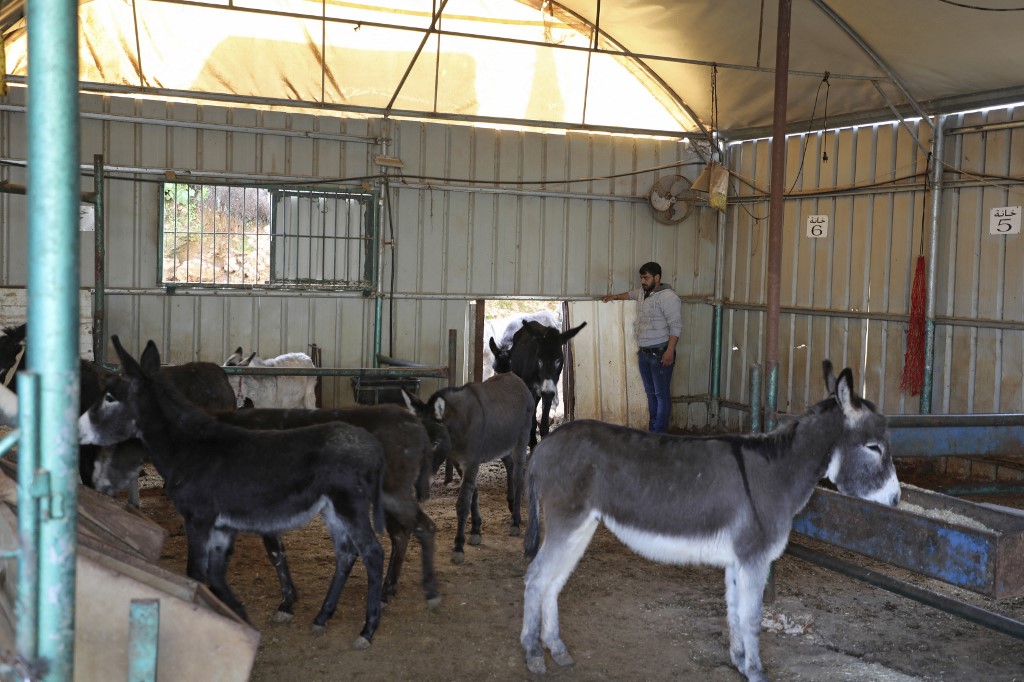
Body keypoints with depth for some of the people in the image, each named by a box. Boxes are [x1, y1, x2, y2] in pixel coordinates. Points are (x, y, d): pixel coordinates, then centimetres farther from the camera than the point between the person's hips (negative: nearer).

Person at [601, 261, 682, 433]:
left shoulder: (667, 297, -15)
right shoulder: (643, 293, 12)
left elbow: (676, 326, -19)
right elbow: (631, 294, 38)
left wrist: (670, 351, -25)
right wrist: (614, 296, 42)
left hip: (660, 354, -9)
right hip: (644, 353, 9)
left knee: (661, 394, -5)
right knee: (650, 393, 12)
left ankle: (659, 434, -3)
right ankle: (652, 430, 18)